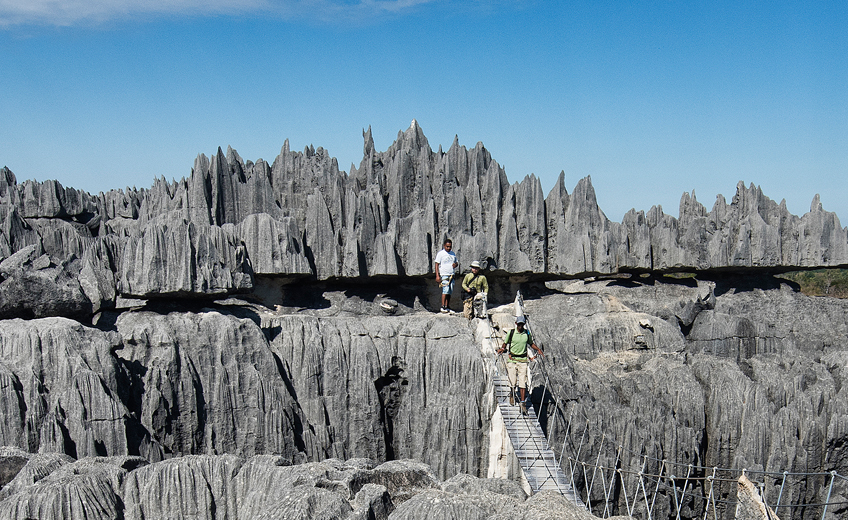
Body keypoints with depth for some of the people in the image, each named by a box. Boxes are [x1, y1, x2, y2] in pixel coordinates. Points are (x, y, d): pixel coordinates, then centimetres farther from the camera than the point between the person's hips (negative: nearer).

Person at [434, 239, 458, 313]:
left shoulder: (453, 254, 16)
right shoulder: (440, 254, -1)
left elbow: (456, 262, 26)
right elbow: (437, 265, -4)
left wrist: (456, 264, 0)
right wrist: (437, 276, -13)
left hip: (451, 275, 6)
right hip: (444, 275, -6)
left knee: (450, 291, 3)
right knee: (445, 290, -15)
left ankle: (447, 307, 7)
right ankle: (443, 307, -12)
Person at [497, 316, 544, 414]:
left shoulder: (527, 333, 4)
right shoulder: (511, 333, -2)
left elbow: (531, 343, 21)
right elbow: (505, 343, 8)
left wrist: (538, 349, 7)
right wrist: (503, 348, -12)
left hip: (523, 360, 1)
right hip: (512, 359, -1)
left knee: (522, 382, -5)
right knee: (512, 382, 1)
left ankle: (522, 402, 0)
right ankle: (512, 395, 32)